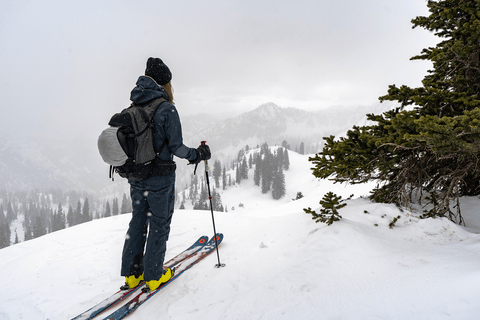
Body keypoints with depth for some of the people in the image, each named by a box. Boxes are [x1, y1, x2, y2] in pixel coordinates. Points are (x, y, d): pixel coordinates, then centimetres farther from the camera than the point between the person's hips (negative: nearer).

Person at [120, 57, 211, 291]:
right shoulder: (167, 108, -16)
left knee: (137, 221, 18)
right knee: (159, 224, 9)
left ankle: (131, 273, 26)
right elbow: (176, 146, -17)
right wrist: (197, 154, -1)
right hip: (160, 179, -6)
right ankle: (154, 275, 20)